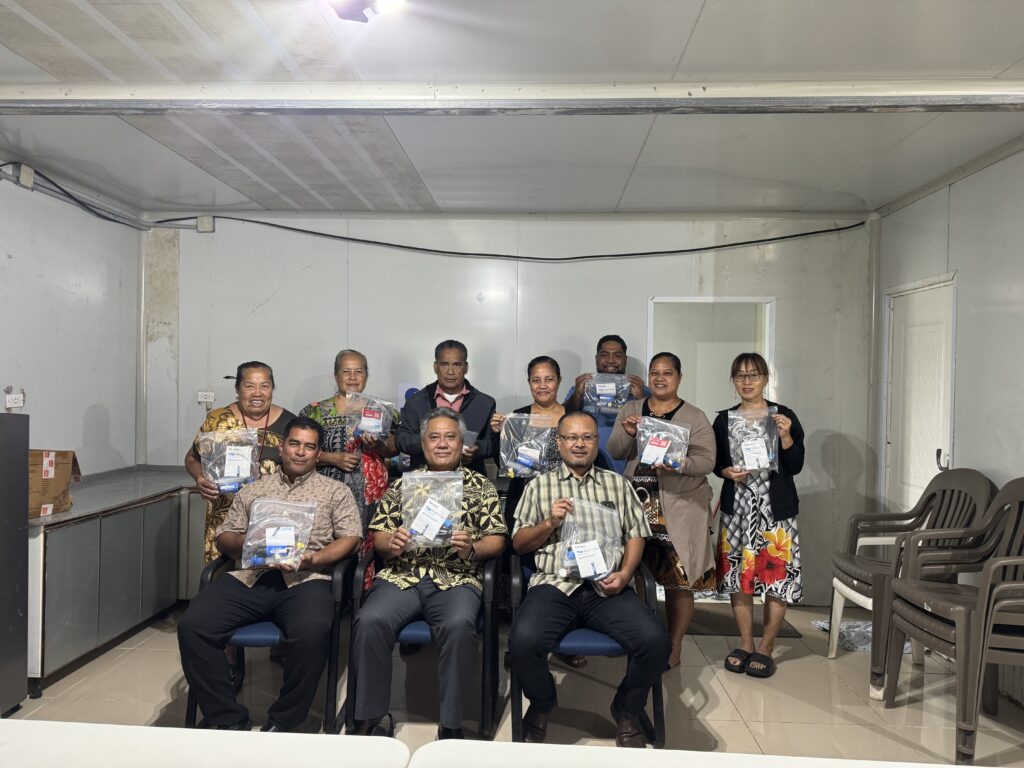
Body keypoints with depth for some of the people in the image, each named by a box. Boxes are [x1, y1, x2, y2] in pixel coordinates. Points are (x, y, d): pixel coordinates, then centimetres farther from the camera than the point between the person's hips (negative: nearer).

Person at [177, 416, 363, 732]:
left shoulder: (335, 491, 16)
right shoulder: (253, 490, 24)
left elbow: (350, 537, 6)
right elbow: (223, 537, 21)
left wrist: (313, 559, -10)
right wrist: (245, 542, -2)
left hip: (305, 580, -3)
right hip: (249, 577, 3)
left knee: (312, 632, -34)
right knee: (192, 626, -21)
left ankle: (282, 722, -11)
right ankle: (227, 719, -7)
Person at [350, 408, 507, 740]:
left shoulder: (480, 485, 14)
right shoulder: (403, 483, 19)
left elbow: (497, 539, 8)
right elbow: (378, 534, 14)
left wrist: (472, 549, -13)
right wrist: (390, 544, -8)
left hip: (456, 578, -1)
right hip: (402, 575, 2)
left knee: (458, 625, -33)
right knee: (370, 621, -27)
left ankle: (451, 725, -16)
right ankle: (370, 718, -9)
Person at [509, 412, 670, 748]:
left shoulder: (617, 484, 18)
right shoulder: (539, 486, 14)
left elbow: (635, 534, 12)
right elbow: (518, 543, 12)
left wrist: (625, 574, -6)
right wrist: (549, 523, -6)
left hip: (607, 587, 1)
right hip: (555, 584, -1)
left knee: (655, 640, -24)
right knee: (523, 641, -29)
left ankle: (627, 710, 8)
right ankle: (541, 705, 6)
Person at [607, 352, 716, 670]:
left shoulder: (694, 417, 1)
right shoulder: (630, 410, 11)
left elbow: (706, 461, -6)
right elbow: (614, 452, 6)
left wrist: (679, 465, -24)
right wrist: (627, 433, -14)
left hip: (680, 509, -3)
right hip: (637, 504, 3)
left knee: (678, 578, 0)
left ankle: (674, 649, 16)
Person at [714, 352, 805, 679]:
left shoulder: (784, 416, -1)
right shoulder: (724, 419, 6)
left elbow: (796, 466, -4)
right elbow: (714, 462, 12)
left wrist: (786, 437, -18)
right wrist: (727, 471, -9)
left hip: (776, 508, -2)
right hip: (736, 508, 2)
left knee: (778, 577, -1)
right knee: (737, 575, 5)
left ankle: (766, 647, 15)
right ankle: (745, 643, 22)